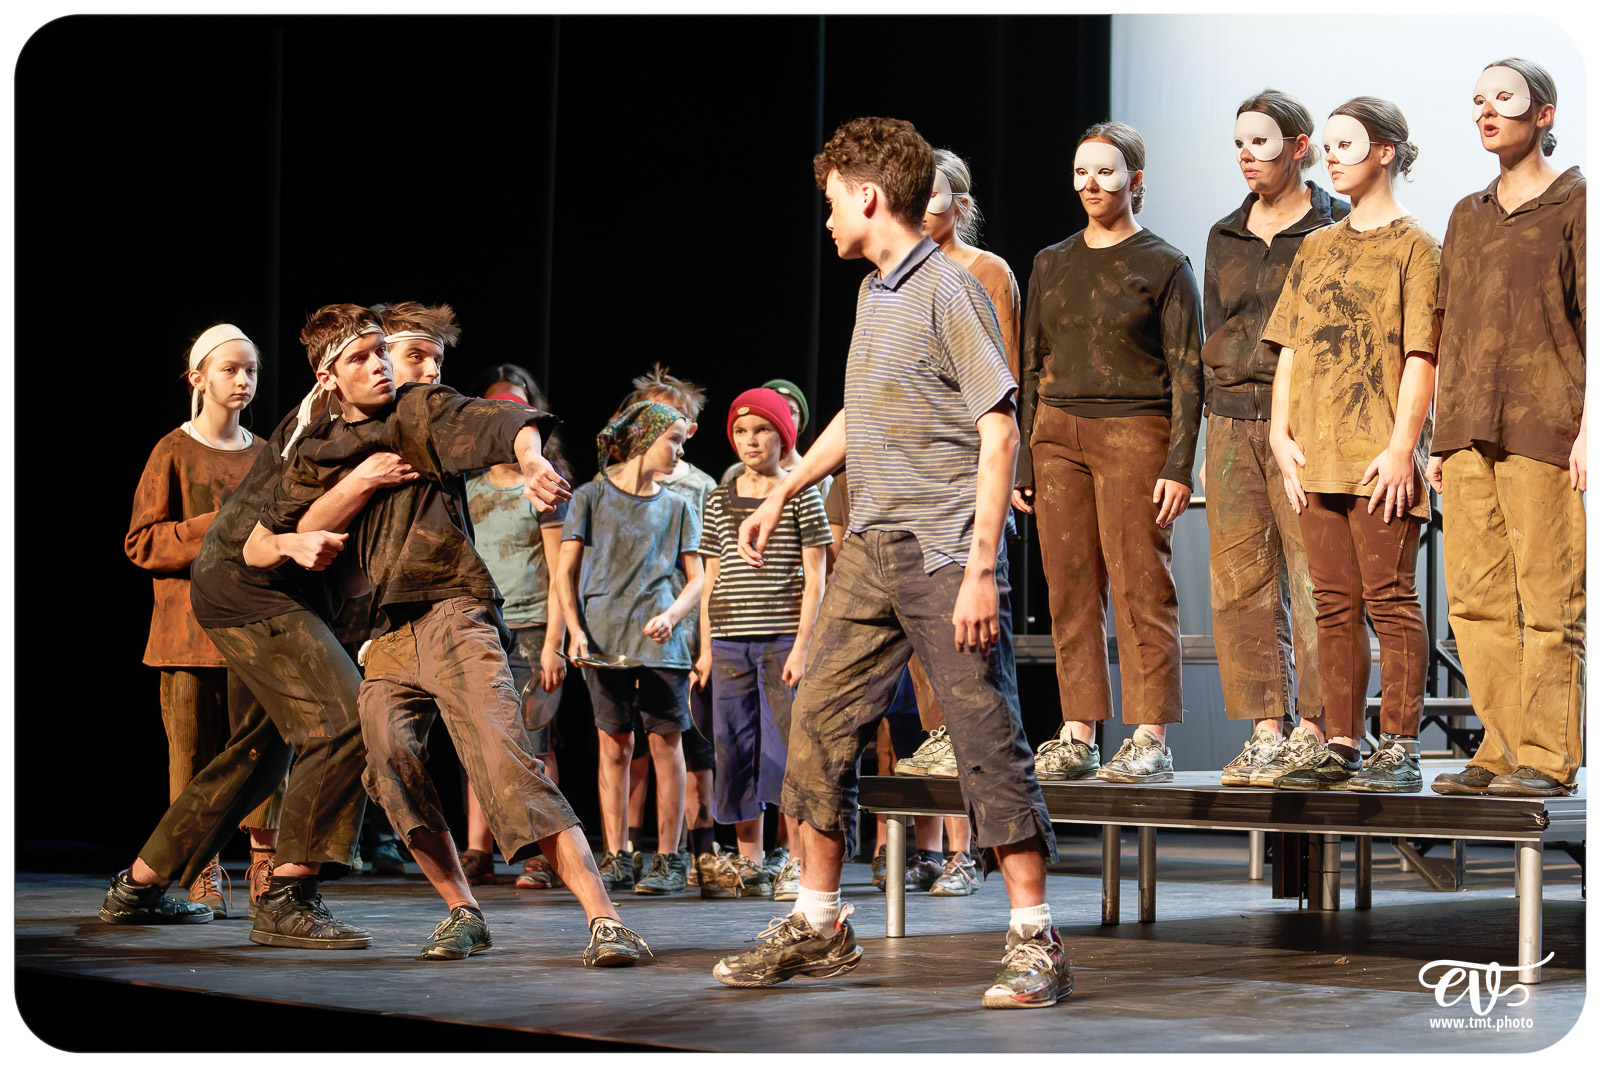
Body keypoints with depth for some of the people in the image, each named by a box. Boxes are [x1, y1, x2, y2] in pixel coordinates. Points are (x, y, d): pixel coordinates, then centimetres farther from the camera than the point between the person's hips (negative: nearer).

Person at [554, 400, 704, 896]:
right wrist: (575, 628, -10)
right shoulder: (591, 497, 6)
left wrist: (671, 616, -10)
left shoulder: (676, 507, 13)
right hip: (604, 641, -1)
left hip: (660, 641, 1)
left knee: (665, 743, -1)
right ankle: (616, 859, 6)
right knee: (614, 745, 0)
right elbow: (565, 572, 3)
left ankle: (668, 860, 3)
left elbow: (696, 578, 9)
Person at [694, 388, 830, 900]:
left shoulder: (801, 497, 2)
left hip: (782, 640, -4)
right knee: (736, 753, 5)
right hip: (730, 644, 4)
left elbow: (814, 579, -2)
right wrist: (706, 648, 11)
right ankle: (749, 866, 13)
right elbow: (711, 579, 17)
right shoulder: (721, 500, 14)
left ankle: (799, 864, 0)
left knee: (788, 749, -6)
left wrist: (802, 646, -11)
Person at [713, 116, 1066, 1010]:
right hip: (873, 551, 9)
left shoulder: (950, 290, -10)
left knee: (988, 740, -7)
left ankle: (1036, 944, -3)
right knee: (819, 724, 7)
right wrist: (783, 494, 33)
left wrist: (980, 569, -20)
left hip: (947, 556, -8)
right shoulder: (874, 294, 16)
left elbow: (998, 432, -15)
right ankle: (819, 926, 17)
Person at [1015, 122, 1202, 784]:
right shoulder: (1051, 264, 16)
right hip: (1057, 432, 5)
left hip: (1134, 433, -5)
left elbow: (1186, 373, -2)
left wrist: (1179, 465, -11)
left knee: (1141, 590, -7)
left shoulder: (1164, 266, 2)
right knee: (1070, 592, 2)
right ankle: (1078, 737, 5)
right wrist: (1023, 462, 12)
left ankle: (1150, 741, -5)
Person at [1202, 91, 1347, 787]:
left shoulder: (1336, 228, 0)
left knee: (1315, 580, -7)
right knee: (1239, 585, 2)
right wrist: (1210, 444, 14)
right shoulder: (1224, 238, 16)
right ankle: (1266, 731, 7)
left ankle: (1313, 727, -1)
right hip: (1233, 421, 5)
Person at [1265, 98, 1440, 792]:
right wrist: (1281, 435, 6)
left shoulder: (1413, 246, 0)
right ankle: (1341, 748, 10)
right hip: (1316, 454, 6)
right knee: (1335, 604, 6)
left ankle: (1400, 751, -4)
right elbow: (1289, 350, 17)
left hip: (1381, 456, -6)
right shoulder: (1315, 250, 19)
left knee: (1389, 597, -6)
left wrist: (1401, 447, -14)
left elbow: (1420, 356, -7)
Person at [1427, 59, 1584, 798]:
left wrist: (1588, 428, -12)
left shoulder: (1575, 204, 1)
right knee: (1475, 597, 3)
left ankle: (1546, 758, -2)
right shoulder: (1466, 217, 20)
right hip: (1469, 433, 6)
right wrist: (1441, 437, 16)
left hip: (1544, 430, -6)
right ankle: (1502, 748, 9)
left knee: (1547, 598, -6)